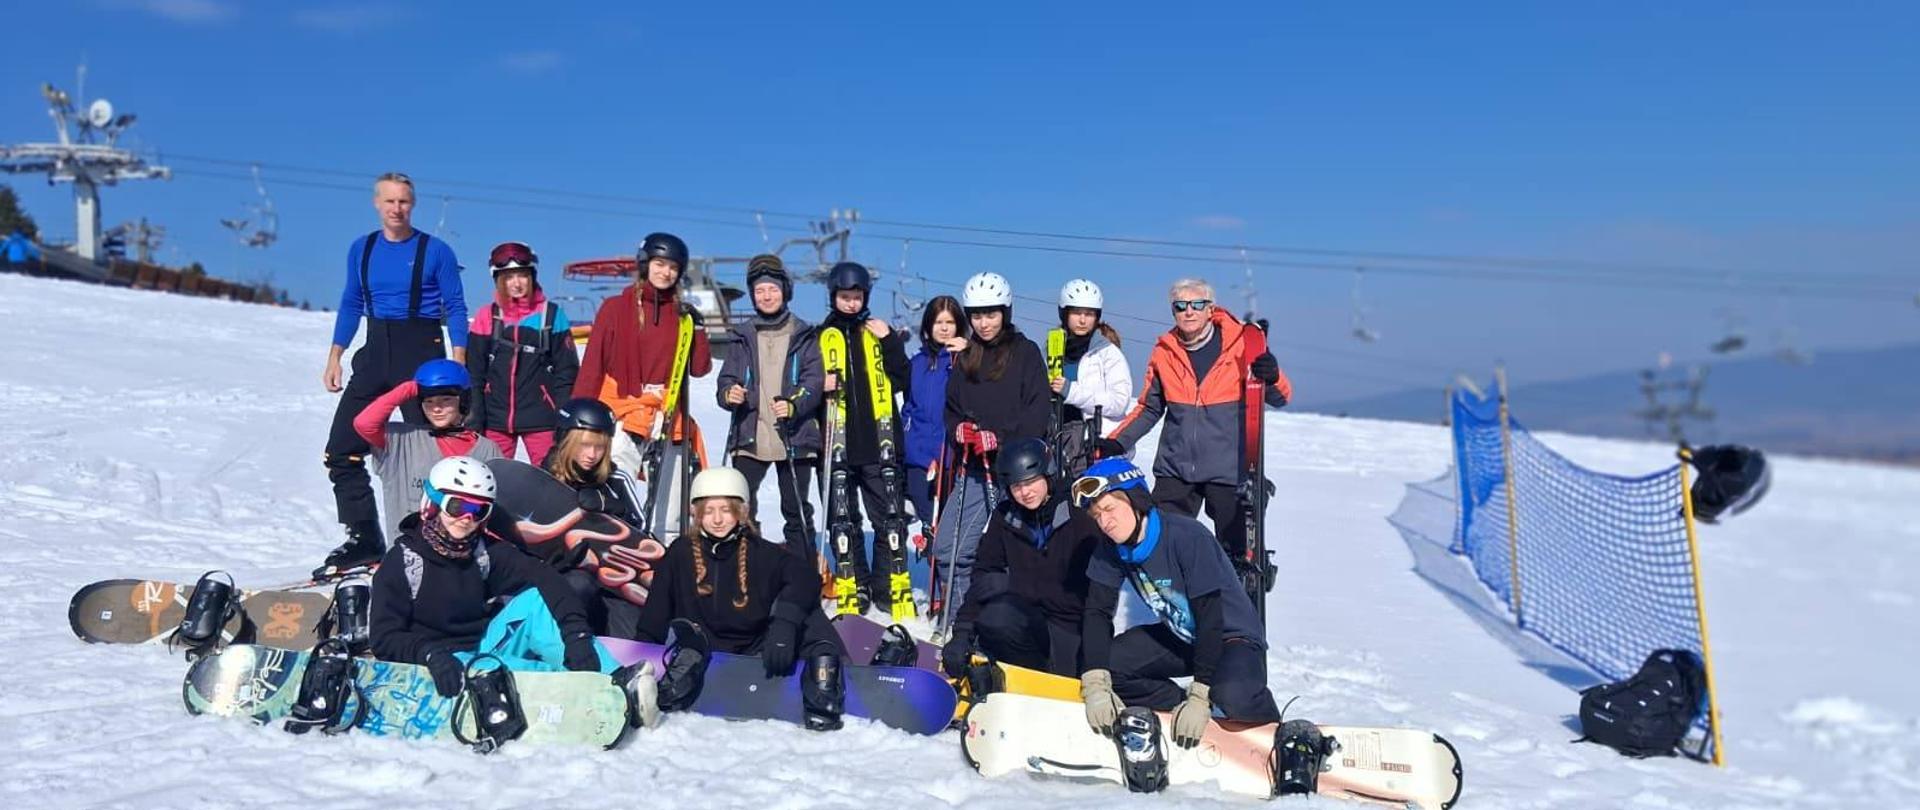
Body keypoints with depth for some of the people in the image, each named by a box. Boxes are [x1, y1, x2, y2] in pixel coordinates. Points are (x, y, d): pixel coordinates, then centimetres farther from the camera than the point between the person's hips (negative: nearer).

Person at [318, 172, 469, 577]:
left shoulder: (436, 251, -4)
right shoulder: (361, 249, 9)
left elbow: (456, 309, -2)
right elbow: (351, 305, 16)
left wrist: (458, 367, -10)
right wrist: (334, 358, 9)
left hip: (422, 351, -5)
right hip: (376, 351, 5)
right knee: (342, 450, 0)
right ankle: (363, 538, 9)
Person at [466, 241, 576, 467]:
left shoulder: (551, 315, 2)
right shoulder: (486, 317, 5)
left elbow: (567, 370, 3)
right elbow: (474, 375, 7)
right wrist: (475, 422, 1)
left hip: (540, 418, -1)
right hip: (496, 419, 2)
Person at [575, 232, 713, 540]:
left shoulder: (683, 316, 13)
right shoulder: (616, 308, 4)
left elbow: (700, 368, 9)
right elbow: (592, 365, 1)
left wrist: (698, 328, -3)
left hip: (668, 420, 3)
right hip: (622, 416, -3)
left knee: (668, 518, 5)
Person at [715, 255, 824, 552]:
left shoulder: (803, 335, 5)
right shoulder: (743, 337, 11)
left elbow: (814, 380, -3)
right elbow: (726, 378, 9)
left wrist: (794, 405, -22)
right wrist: (728, 394, -15)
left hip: (794, 438, -1)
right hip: (749, 437, 1)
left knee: (797, 510, 7)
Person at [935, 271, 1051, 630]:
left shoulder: (1025, 352, 0)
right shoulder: (965, 357, 15)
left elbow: (1037, 412, -8)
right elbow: (952, 407, 18)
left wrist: (1000, 437, -18)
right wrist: (959, 429, -3)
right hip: (974, 468, 5)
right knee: (951, 547, 0)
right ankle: (959, 618, 15)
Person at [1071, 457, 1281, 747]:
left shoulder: (1188, 536, -29)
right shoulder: (1111, 548, -9)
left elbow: (1211, 617, -28)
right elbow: (1097, 611, -7)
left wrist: (1200, 698, -31)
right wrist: (1095, 685, -21)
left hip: (1232, 635, -6)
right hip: (1179, 636, 6)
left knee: (1231, 695, -36)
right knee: (1104, 662, -13)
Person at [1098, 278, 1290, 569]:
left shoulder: (1241, 343, -4)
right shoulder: (1164, 352, 4)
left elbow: (1280, 398, 0)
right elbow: (1148, 409, 15)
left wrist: (1272, 377, -23)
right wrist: (1116, 443, 3)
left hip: (1228, 470, -3)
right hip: (1175, 469, 3)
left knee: (1236, 549, 6)